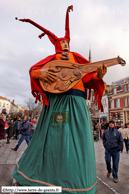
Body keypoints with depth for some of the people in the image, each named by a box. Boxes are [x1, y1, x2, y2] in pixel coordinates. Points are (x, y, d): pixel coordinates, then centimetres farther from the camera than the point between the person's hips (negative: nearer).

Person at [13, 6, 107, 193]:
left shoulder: (76, 57, 20)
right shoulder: (52, 58, 15)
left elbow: (89, 75, 11)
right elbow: (33, 69, 7)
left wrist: (99, 75, -10)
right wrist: (40, 73, -15)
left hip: (75, 101, 2)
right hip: (55, 101, -2)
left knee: (76, 139, 3)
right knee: (51, 137, 5)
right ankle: (44, 174, 30)